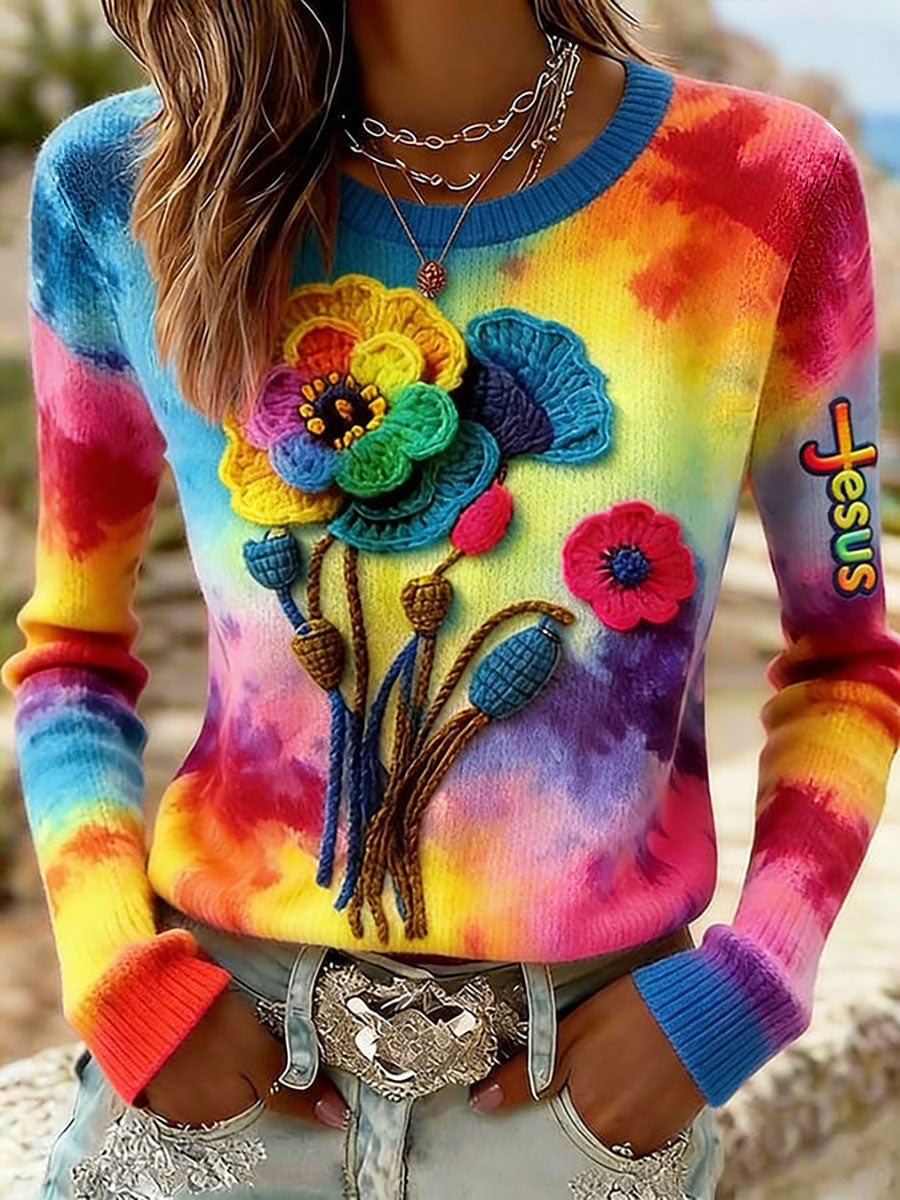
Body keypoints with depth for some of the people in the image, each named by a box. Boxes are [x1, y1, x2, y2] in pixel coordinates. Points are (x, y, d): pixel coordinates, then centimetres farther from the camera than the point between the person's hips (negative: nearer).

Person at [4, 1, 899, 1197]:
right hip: (218, 1055, 0)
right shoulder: (123, 190, -7)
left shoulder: (771, 186, -9)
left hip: (595, 1065, 1)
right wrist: (122, 978, -8)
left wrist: (746, 989, -9)